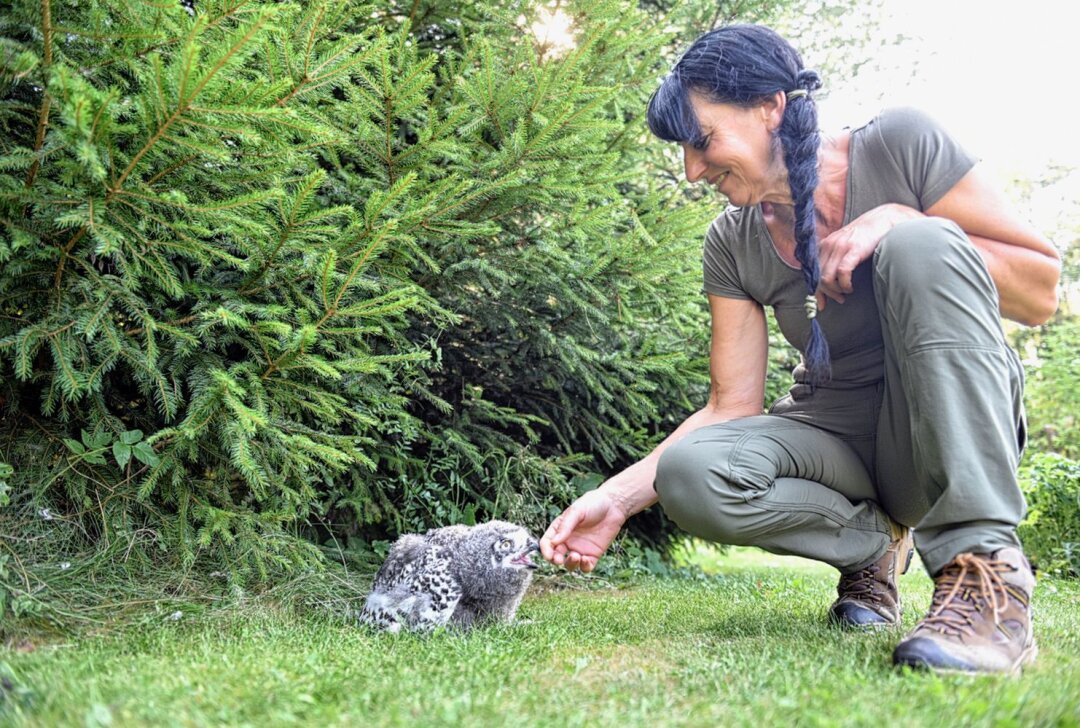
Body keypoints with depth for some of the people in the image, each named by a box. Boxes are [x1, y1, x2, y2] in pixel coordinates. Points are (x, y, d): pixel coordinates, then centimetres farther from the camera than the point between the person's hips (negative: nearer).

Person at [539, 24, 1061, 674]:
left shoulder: (902, 145, -10)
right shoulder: (732, 245, 0)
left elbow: (1042, 294, -9)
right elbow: (732, 408, -3)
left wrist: (902, 221, -22)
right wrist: (618, 497, -15)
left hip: (959, 424, -2)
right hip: (838, 437, 3)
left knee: (921, 245, -30)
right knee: (691, 474, -29)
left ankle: (988, 568, -30)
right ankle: (873, 542, -1)